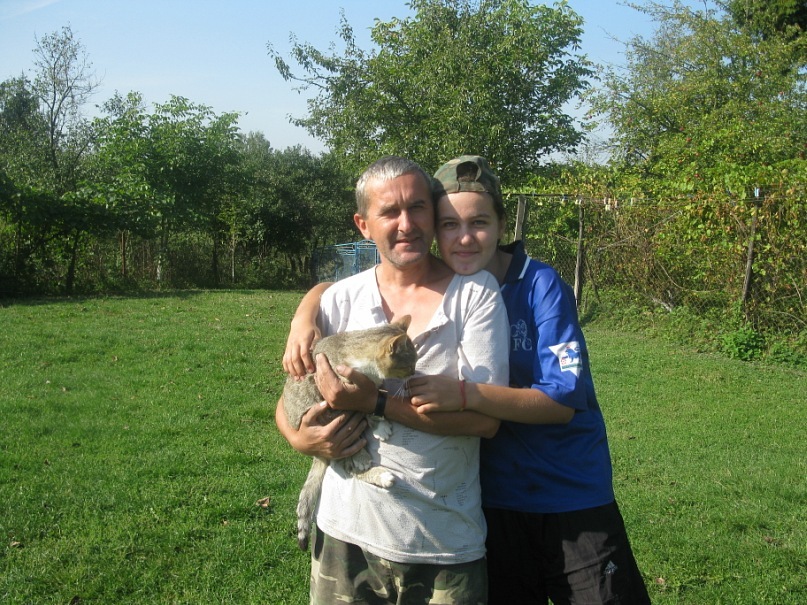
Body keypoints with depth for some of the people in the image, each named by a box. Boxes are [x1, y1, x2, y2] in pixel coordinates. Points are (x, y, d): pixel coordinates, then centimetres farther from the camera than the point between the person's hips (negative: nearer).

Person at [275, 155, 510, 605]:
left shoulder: (475, 292, -7)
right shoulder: (340, 299, 0)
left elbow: (486, 418, -15)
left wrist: (376, 403, -21)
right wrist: (299, 436, -13)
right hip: (348, 536, 2)